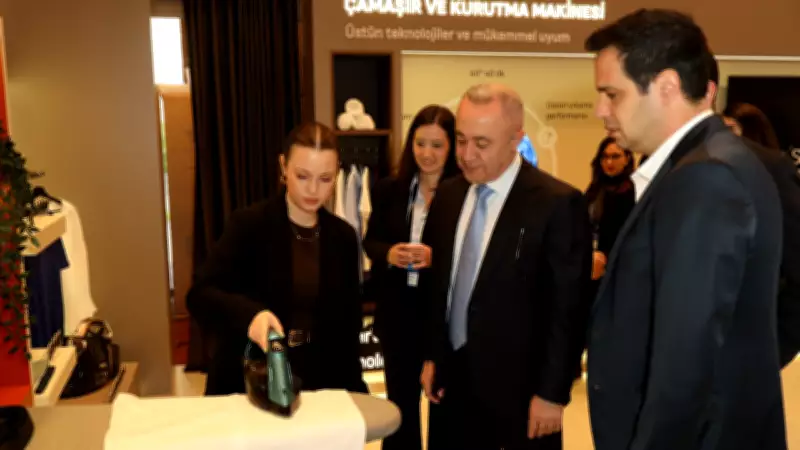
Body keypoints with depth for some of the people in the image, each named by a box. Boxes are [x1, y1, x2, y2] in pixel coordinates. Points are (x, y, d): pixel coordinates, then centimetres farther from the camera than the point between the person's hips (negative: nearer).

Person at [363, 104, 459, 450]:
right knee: (400, 401, 19)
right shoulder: (389, 191, 3)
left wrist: (436, 257, -26)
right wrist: (389, 253, -13)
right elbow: (370, 242, 8)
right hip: (398, 312, 3)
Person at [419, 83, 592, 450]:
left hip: (521, 388, -5)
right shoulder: (447, 195, 3)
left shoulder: (558, 203, -16)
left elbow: (568, 309, -13)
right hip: (452, 380, 5)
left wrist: (552, 392, -11)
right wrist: (431, 356, 11)